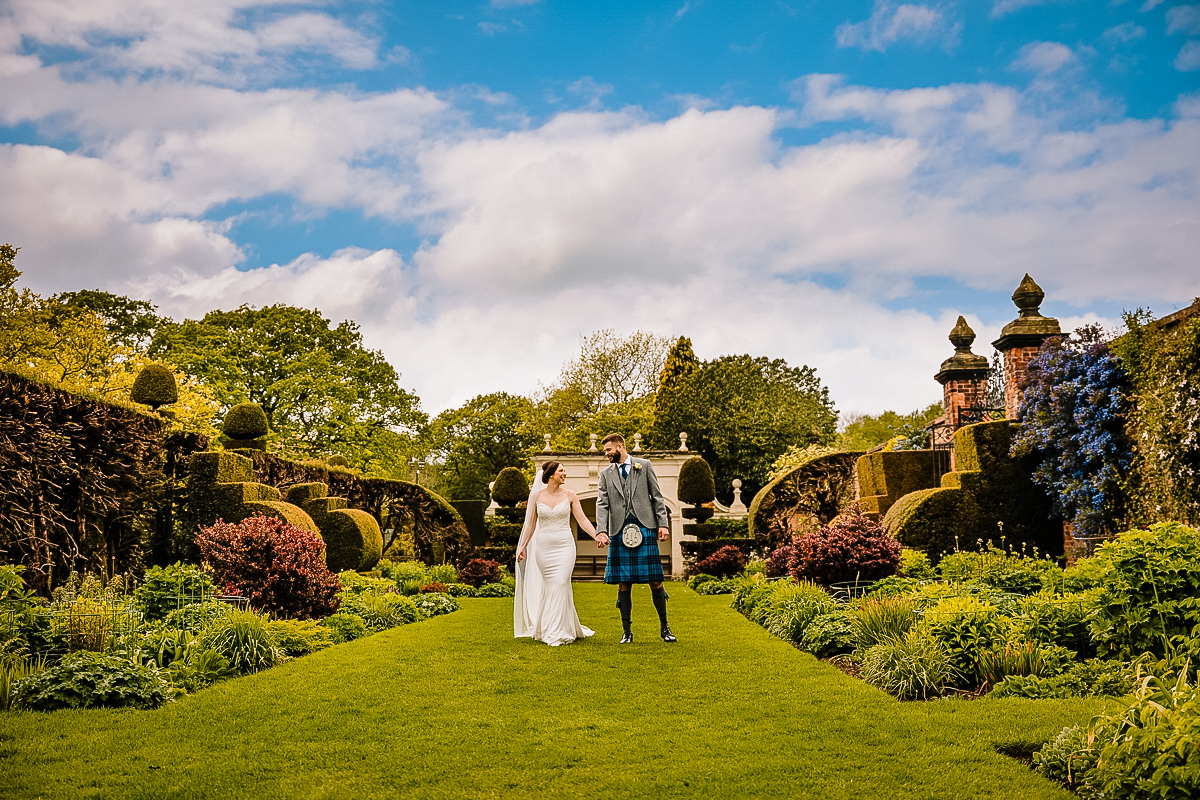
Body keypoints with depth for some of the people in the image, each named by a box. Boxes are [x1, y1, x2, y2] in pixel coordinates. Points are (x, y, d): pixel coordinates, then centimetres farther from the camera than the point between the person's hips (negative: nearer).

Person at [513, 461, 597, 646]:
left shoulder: (569, 495, 2)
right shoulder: (537, 496, 4)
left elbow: (582, 520, 0)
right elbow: (531, 524, 11)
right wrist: (523, 547, 9)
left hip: (564, 546, -1)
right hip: (544, 546, 1)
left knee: (560, 585, -11)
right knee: (549, 587, 4)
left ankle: (556, 633, -6)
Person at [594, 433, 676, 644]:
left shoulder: (645, 466, 9)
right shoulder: (606, 473, 13)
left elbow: (657, 497, 8)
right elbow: (602, 504, 3)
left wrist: (663, 523, -2)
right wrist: (601, 530, -11)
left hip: (644, 527, -1)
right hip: (619, 531, 2)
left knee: (655, 581, -1)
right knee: (623, 583, 2)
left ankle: (665, 627, 13)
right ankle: (627, 631, 12)